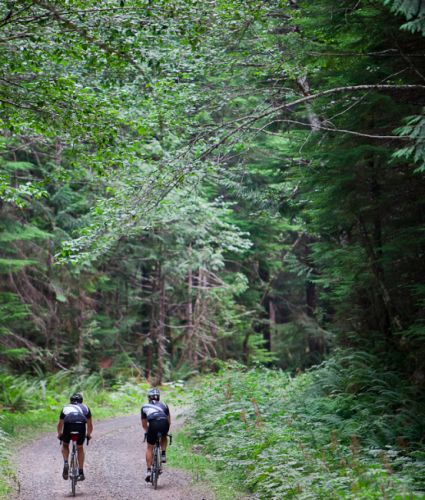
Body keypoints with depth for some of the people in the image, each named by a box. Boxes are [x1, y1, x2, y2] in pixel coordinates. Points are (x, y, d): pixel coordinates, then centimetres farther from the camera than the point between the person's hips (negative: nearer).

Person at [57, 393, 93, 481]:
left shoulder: (66, 407, 34)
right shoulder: (85, 408, 32)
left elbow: (60, 424, 44)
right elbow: (90, 424, 38)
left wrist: (59, 434, 61)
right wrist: (89, 434, 55)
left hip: (68, 425, 0)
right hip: (81, 425, 0)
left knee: (65, 445, 27)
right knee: (80, 448, 22)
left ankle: (66, 463, 4)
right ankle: (81, 473, 22)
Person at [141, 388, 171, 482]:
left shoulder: (145, 406, 30)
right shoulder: (164, 405, 32)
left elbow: (144, 424, 39)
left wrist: (147, 431, 57)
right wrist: (165, 430, 50)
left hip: (153, 425, -1)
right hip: (164, 424, 1)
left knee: (149, 448, 16)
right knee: (164, 437, 37)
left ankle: (149, 471, 8)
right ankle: (163, 455, 18)